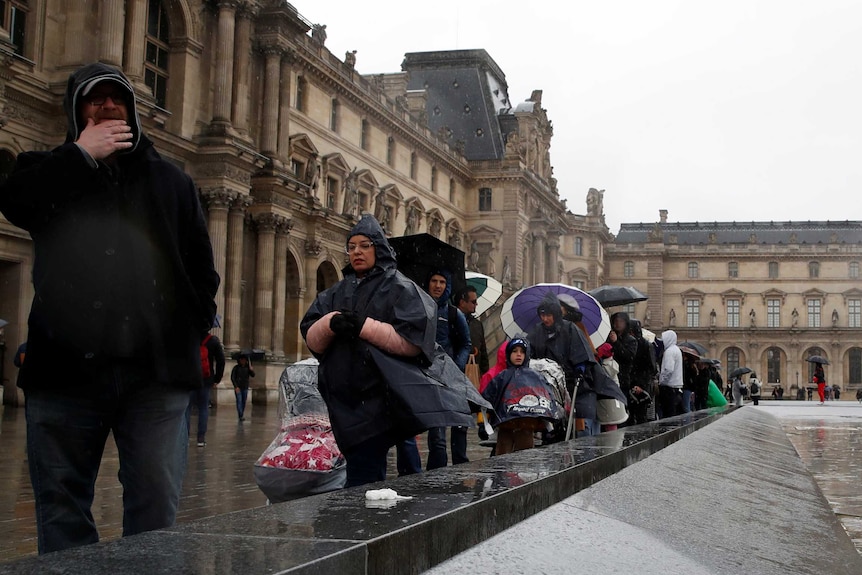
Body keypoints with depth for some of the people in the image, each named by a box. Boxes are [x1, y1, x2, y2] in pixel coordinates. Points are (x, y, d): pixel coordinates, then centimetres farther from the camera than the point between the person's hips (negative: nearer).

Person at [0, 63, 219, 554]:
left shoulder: (171, 180, 20)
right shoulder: (53, 170, 16)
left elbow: (202, 268, 18)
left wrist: (191, 333, 6)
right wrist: (82, 155, -6)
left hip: (157, 371, 1)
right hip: (67, 366, 0)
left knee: (157, 509, -2)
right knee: (62, 510, 4)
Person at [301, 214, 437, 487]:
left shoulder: (399, 289, 0)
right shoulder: (338, 292, 17)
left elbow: (413, 340, -13)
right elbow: (311, 338, 8)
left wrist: (364, 327, -17)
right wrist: (331, 323, -14)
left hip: (376, 403, -6)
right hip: (343, 401, 6)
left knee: (361, 485, -9)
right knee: (370, 479, 15)